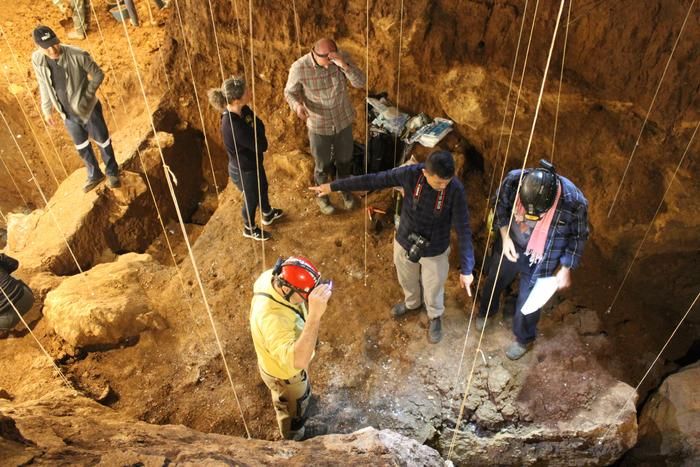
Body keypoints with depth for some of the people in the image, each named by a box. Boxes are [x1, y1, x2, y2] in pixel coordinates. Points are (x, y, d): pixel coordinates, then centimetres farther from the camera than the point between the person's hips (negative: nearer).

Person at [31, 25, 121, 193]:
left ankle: (112, 172, 39)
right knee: (82, 147, 20)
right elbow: (44, 85, 3)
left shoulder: (78, 55, -25)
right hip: (67, 114, 4)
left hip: (88, 109, -4)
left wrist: (87, 96, -19)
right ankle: (94, 174, 43)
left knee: (103, 141, 15)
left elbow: (98, 74, -12)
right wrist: (47, 109, 9)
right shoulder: (37, 60, -12)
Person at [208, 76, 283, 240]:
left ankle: (267, 215, 60)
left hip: (253, 162, 8)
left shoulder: (243, 110, -13)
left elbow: (259, 126, -4)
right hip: (243, 170, -8)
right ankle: (249, 229, 47)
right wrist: (255, 128, -21)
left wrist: (255, 128, -23)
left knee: (262, 188, 31)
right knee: (251, 199, 18)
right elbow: (261, 145, -33)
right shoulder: (233, 125, -40)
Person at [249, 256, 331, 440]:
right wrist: (314, 315, -66)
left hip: (285, 356, 6)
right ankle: (295, 436, 60)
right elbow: (298, 361, -60)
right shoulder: (271, 318, -50)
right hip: (284, 372, -6)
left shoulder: (271, 276, -25)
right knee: (294, 407, 28)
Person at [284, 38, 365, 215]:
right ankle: (322, 196, 44)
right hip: (319, 125, -2)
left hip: (344, 121, 3)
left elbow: (360, 82, -21)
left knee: (344, 160, 22)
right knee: (323, 166, 16)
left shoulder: (341, 58, -16)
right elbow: (290, 92, -8)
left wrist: (344, 65, -38)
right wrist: (297, 105, -31)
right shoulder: (299, 68, -22)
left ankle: (345, 190, 51)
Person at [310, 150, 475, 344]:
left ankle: (435, 317, 56)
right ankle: (411, 303, 64)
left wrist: (466, 269, -28)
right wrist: (333, 186, -13)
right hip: (404, 243, 3)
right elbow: (373, 180, -17)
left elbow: (463, 230, -25)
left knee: (433, 289, 23)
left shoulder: (456, 190, -30)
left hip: (435, 251, -2)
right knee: (407, 281, 30)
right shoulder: (410, 174, -26)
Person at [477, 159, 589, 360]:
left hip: (540, 261, -2)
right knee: (494, 281, 27)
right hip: (510, 247, 3)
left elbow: (578, 237, -12)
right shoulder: (513, 180, -29)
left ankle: (524, 339, 47)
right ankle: (485, 311, 60)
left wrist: (566, 268, -11)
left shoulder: (574, 202, -32)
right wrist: (505, 236, -16)